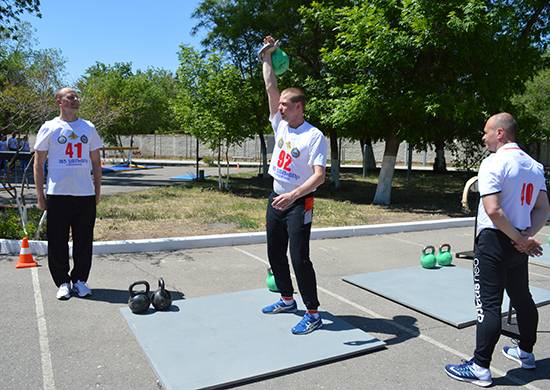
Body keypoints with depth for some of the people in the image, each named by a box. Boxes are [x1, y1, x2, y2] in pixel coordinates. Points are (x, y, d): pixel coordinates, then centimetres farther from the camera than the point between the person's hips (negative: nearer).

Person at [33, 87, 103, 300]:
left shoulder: (89, 128, 11)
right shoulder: (49, 128, 3)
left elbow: (96, 162, 15)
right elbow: (38, 163, 4)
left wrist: (98, 190, 10)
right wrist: (40, 195, -1)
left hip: (86, 194, 2)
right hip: (57, 194, -2)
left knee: (84, 241, 6)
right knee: (58, 241, 3)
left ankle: (80, 280, 20)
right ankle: (62, 282, 16)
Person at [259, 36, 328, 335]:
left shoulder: (315, 136, -15)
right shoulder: (280, 124, 5)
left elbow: (320, 175, -23)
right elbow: (271, 88, 8)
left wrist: (293, 195, -35)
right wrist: (267, 57, 6)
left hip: (298, 203, -8)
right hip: (276, 198, 8)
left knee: (299, 257, -8)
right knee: (275, 253, 15)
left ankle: (312, 314, 4)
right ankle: (287, 300, 32)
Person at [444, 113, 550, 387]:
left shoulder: (494, 163, -14)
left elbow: (493, 210, -23)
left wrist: (519, 239, -14)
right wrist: (526, 236, -4)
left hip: (494, 241, -8)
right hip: (518, 243, 8)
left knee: (488, 304, -4)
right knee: (522, 298, 21)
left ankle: (480, 368, 2)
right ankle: (525, 352, 38)